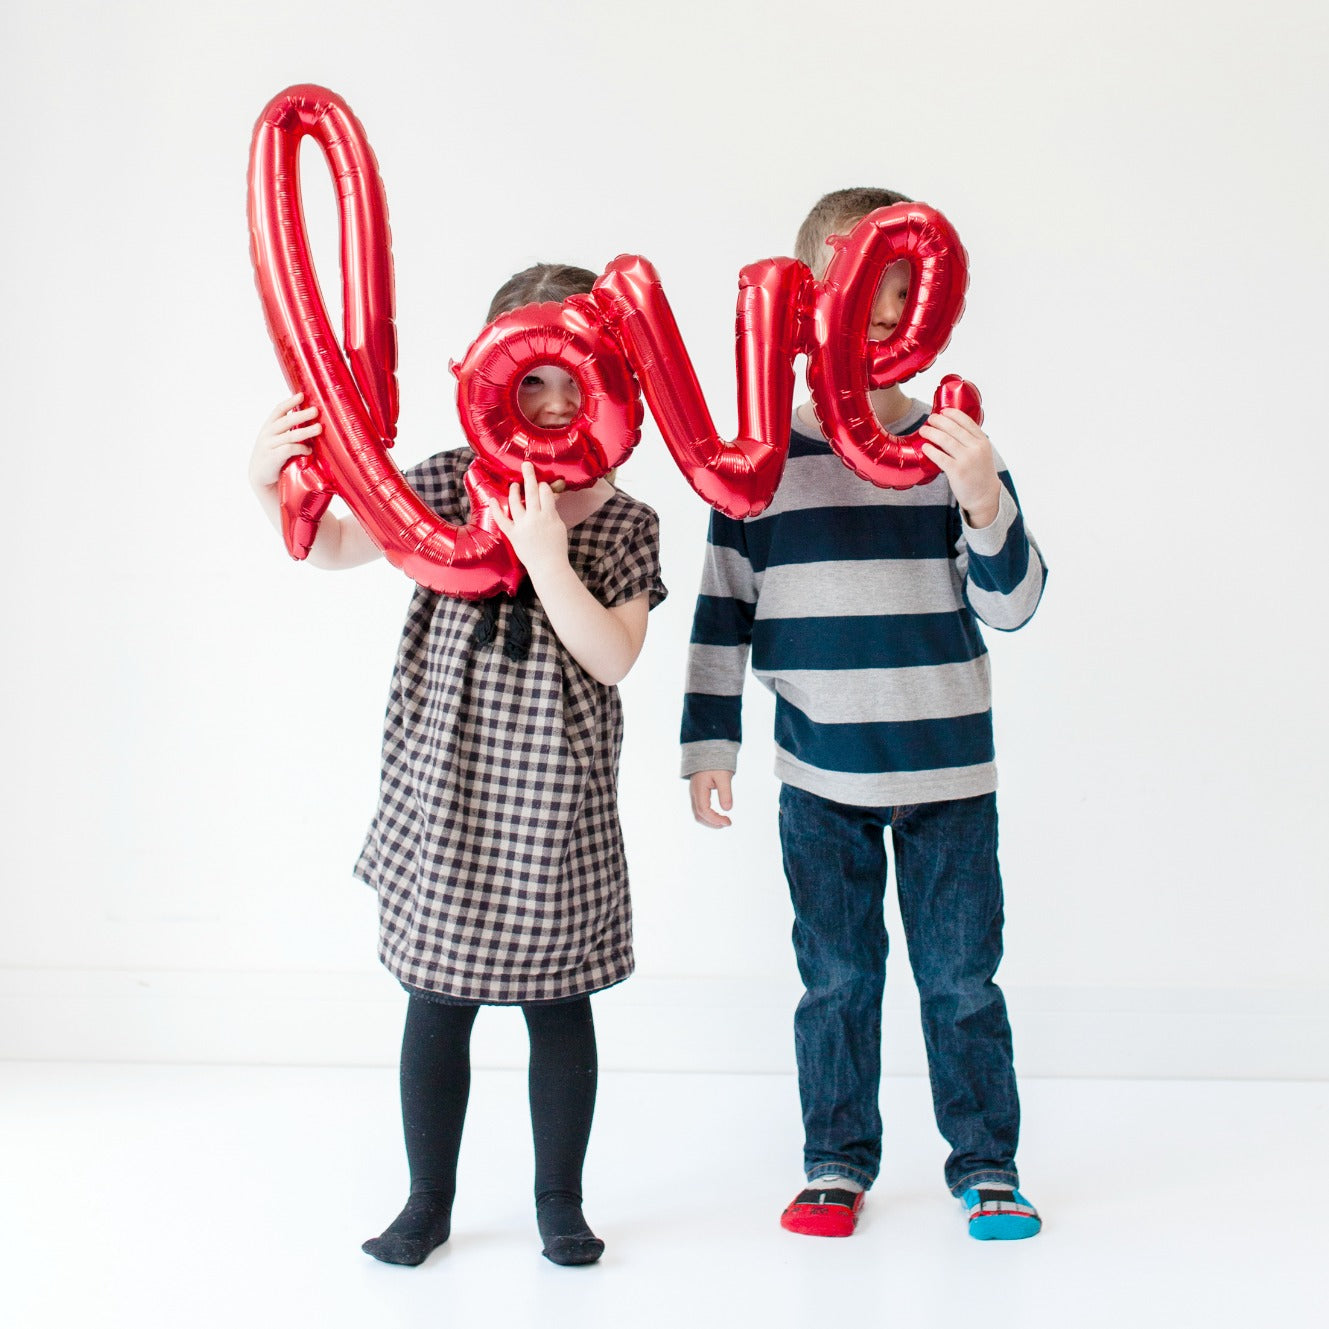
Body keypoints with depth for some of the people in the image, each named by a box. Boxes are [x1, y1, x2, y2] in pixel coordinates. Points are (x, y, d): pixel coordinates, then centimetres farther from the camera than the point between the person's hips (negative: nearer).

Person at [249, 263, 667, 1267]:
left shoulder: (625, 524, -2)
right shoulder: (450, 484, 1)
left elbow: (613, 659, -12)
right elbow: (331, 547, 3)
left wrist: (547, 559, -23)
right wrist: (271, 486, -16)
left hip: (556, 805, -1)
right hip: (445, 788, 1)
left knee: (557, 1000, 10)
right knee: (439, 998, 9)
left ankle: (560, 1200, 27)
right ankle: (429, 1199, 26)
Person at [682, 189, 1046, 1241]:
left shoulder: (955, 451, -2)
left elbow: (1010, 604, -6)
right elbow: (723, 610, 4)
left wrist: (984, 502, -24)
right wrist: (710, 744, 2)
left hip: (947, 770, 0)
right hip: (820, 775, 0)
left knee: (961, 976, 7)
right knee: (836, 976, 10)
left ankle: (986, 1163, 24)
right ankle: (837, 1162, 26)